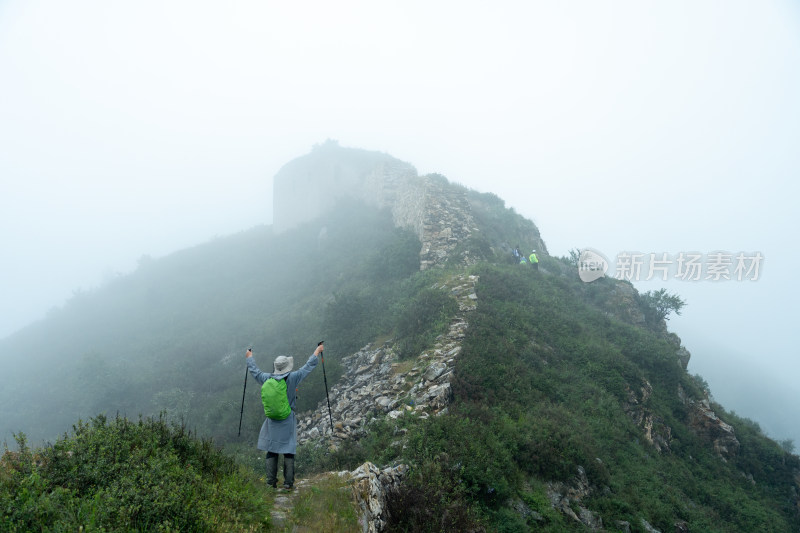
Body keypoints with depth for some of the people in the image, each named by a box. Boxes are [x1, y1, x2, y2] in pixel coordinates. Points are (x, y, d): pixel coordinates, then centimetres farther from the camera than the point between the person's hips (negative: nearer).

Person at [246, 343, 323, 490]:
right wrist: (317, 351, 10)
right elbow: (309, 366, -3)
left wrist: (249, 357, 31)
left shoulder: (267, 378, -4)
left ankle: (271, 482, 15)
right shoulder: (293, 378, -12)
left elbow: (255, 371, 14)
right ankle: (288, 482, 6)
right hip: (288, 421, -2)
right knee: (289, 451, 4)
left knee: (271, 451, 11)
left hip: (272, 421, 3)